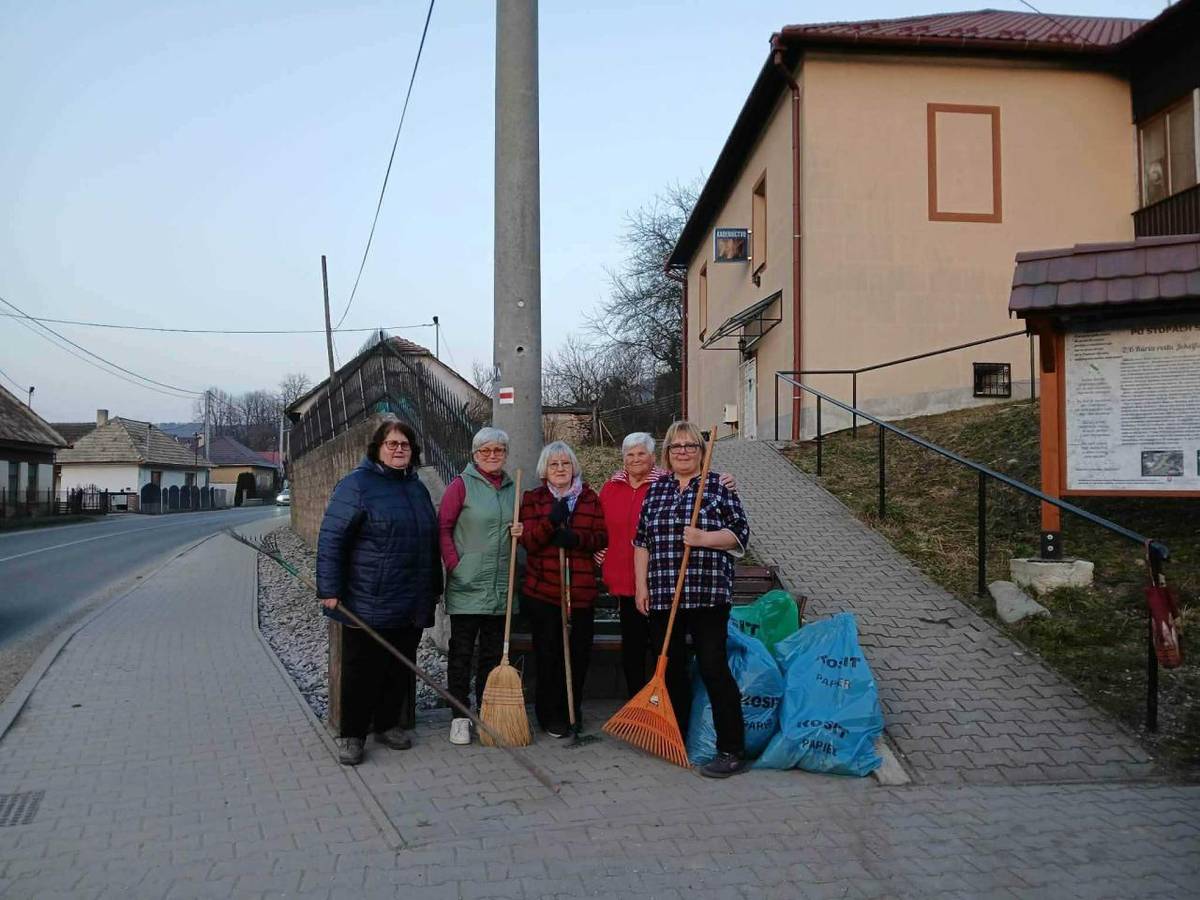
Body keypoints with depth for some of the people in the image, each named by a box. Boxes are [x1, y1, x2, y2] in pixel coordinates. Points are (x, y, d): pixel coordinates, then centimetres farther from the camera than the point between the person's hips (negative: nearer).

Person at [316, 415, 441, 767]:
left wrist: (434, 589, 20)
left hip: (411, 605, 6)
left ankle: (388, 724, 29)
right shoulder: (357, 484, -8)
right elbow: (331, 538, -12)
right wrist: (330, 590, -16)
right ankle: (352, 735, 16)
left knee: (400, 668, 14)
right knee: (361, 670, 3)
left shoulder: (417, 488, 13)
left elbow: (431, 541, 21)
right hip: (367, 602, -6)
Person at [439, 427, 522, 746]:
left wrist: (519, 533, 1)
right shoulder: (461, 485, -5)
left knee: (493, 652, 12)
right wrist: (454, 564, -11)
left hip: (501, 586, 5)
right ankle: (460, 716, 12)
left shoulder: (512, 488, 12)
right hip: (467, 585, -5)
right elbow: (443, 528, -6)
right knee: (461, 651, 2)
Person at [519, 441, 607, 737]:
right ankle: (550, 716, 16)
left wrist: (577, 538, -16)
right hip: (542, 590, -2)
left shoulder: (590, 498, 10)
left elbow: (601, 537, 3)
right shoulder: (533, 498, 5)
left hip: (581, 590, 2)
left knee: (580, 653, 6)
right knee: (548, 654, 1)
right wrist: (551, 521, -20)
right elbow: (528, 541, -5)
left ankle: (572, 710, 25)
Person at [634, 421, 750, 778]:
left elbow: (740, 533, -1)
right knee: (670, 667, 10)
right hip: (662, 595, 5)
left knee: (712, 667, -7)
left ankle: (732, 750, 0)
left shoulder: (718, 486, 2)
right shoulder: (656, 489, 14)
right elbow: (642, 541, 14)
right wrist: (641, 585, 7)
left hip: (707, 594, -4)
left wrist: (704, 538, -16)